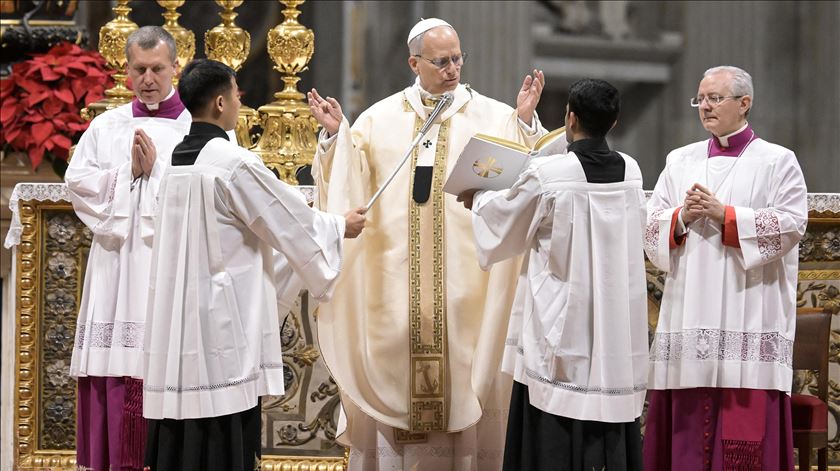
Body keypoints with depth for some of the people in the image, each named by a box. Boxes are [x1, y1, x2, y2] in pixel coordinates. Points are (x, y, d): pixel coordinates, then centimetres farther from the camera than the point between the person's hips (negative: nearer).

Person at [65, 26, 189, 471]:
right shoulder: (107, 126, 14)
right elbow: (78, 182, 3)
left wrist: (156, 169, -10)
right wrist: (130, 171, -6)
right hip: (117, 271, 3)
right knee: (116, 377, -1)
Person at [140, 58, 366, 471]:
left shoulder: (177, 161, 11)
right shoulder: (235, 163, -15)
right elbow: (291, 223, -7)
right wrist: (340, 227, 12)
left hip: (176, 321, 8)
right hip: (222, 324, -8)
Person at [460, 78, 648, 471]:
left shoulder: (546, 175, -14)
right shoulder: (630, 171, 2)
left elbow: (504, 220, 2)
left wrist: (477, 199, 25)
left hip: (562, 326, -5)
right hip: (617, 330, 5)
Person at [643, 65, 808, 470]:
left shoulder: (777, 162, 4)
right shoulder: (680, 161, 16)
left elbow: (791, 226, -8)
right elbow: (650, 227, 12)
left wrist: (724, 215, -12)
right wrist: (682, 217, -9)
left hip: (748, 318, -4)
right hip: (689, 318, 4)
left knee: (746, 427, -8)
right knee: (687, 428, 0)